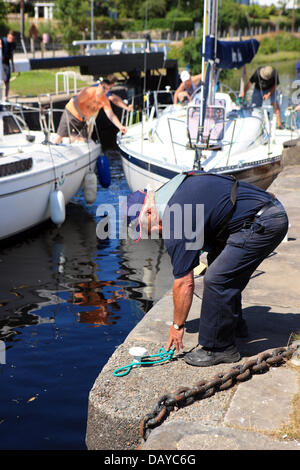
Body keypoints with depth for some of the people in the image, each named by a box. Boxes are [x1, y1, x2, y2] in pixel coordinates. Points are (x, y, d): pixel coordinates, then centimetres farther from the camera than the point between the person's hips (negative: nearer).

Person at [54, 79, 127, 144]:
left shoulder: (105, 100, -7)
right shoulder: (89, 91, -24)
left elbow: (111, 115, -10)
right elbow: (74, 101, -30)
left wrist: (120, 126, -24)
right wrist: (82, 115, -32)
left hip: (82, 120, 6)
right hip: (71, 113, -6)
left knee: (83, 141, 0)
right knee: (60, 137, -7)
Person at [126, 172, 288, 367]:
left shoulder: (176, 222, -13)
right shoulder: (177, 186, 14)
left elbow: (184, 282, -8)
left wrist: (177, 325, 3)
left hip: (263, 224, -11)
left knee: (216, 279, -10)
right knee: (225, 269, 24)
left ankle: (220, 348, 3)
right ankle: (234, 324, 37)